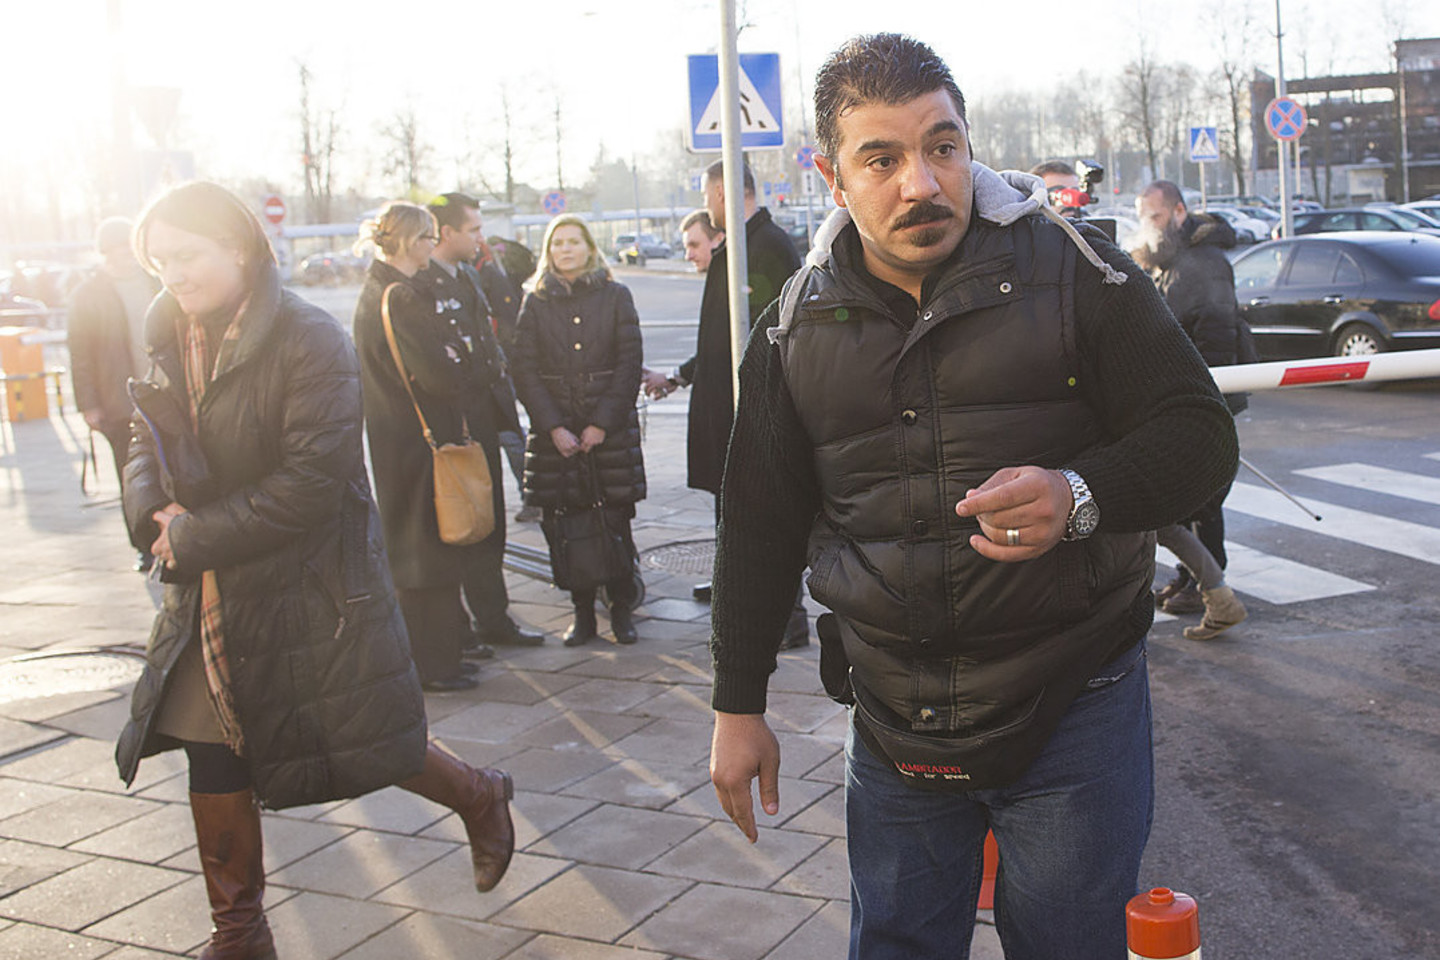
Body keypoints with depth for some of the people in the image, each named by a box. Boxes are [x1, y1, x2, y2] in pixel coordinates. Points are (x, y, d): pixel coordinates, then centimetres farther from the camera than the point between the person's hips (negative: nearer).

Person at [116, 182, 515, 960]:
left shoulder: (310, 341, -17)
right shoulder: (171, 340, 5)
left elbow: (310, 482, -22)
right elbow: (147, 442, 15)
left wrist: (195, 537, -18)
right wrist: (154, 509, -8)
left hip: (311, 593, -6)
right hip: (210, 597, 7)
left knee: (364, 750, 3)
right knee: (213, 762, 10)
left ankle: (477, 796, 34)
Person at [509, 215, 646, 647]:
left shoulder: (615, 296, 5)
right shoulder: (536, 302, 7)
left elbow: (630, 363, 0)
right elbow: (525, 371, 2)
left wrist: (603, 423, -8)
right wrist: (554, 427, -9)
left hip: (612, 428, -1)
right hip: (554, 429, 1)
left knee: (616, 522, -2)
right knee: (565, 525, 0)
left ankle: (621, 608, 12)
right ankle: (583, 613, 12)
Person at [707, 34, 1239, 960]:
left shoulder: (1072, 270, -7)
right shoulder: (799, 326, 2)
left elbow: (1200, 434, -5)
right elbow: (761, 523, 9)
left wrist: (1081, 497, -26)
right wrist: (739, 707, 10)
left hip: (1073, 708, -2)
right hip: (894, 725, 3)